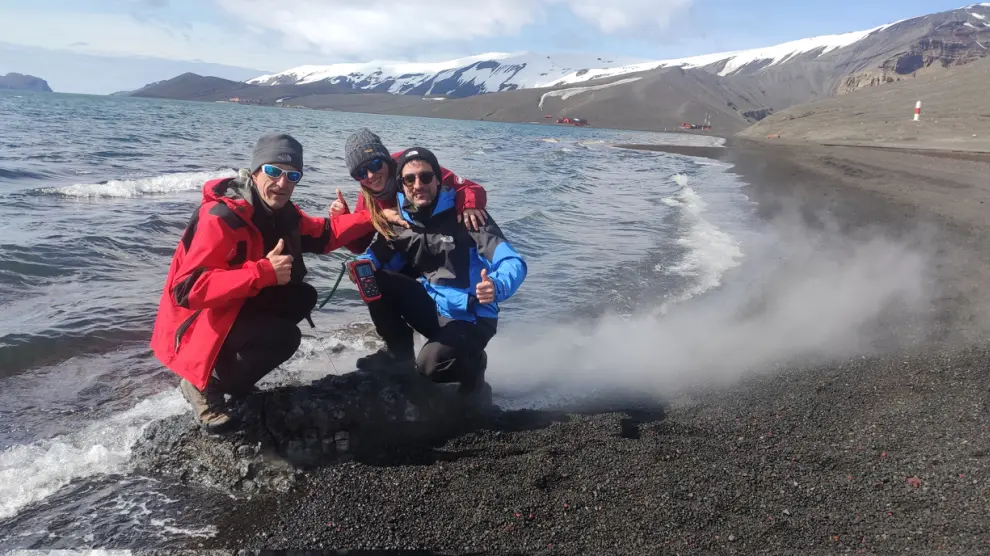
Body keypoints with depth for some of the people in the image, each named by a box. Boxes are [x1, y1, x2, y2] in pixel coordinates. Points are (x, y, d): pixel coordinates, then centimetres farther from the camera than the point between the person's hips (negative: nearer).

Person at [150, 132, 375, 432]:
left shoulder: (279, 211, -1)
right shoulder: (221, 217, -27)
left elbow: (323, 234, 12)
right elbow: (188, 290, -34)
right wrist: (263, 272, -36)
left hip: (237, 306, 9)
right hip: (197, 321, -9)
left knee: (303, 296, 0)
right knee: (284, 337, -25)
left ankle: (229, 365, 7)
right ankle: (205, 385, -3)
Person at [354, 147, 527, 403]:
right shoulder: (400, 220, 0)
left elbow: (514, 263, -25)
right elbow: (375, 258, 5)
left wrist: (497, 287, -48)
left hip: (469, 317, -5)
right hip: (431, 306, 6)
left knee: (431, 365, -32)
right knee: (375, 280, -12)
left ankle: (473, 364, 3)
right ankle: (399, 350, 7)